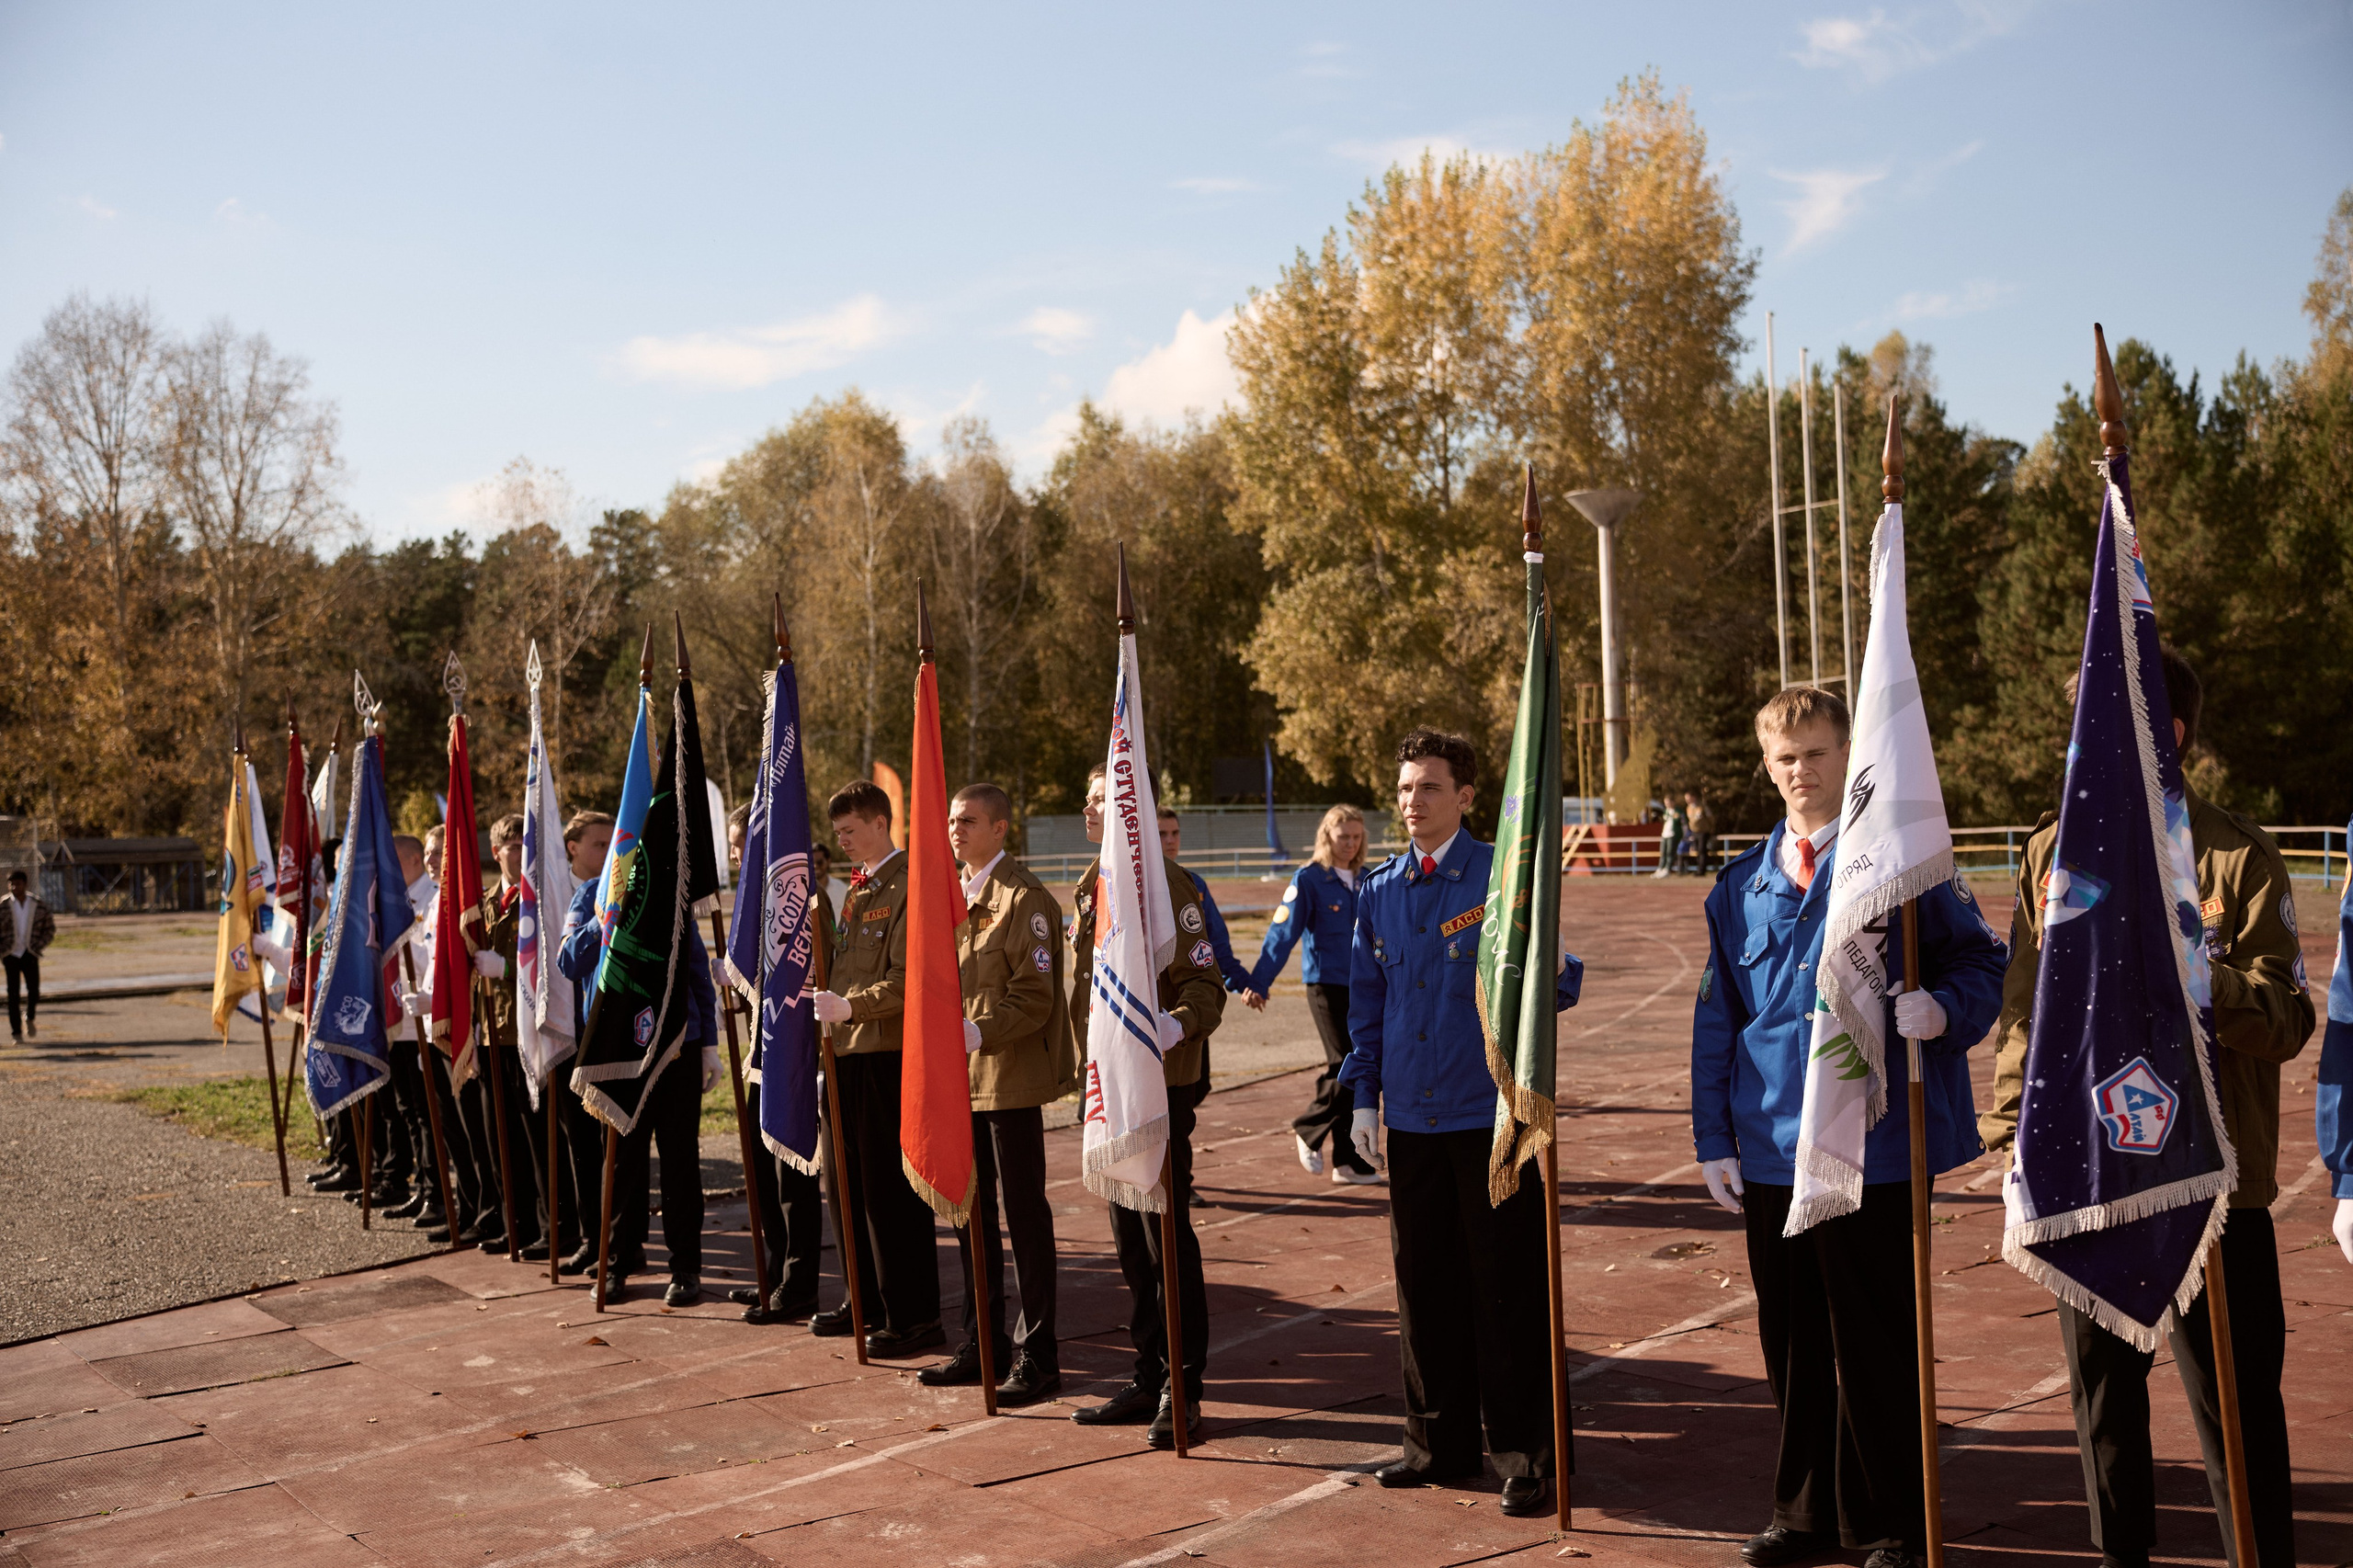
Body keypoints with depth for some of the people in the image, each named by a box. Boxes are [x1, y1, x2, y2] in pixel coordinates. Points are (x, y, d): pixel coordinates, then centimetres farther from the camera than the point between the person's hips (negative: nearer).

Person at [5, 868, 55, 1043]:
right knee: (13, 994, -1)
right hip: (11, 955, 0)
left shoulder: (39, 906, 1)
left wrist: (39, 946, -1)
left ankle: (30, 1018, 25)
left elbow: (50, 929, 10)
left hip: (30, 954, 0)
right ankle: (16, 1032, 7)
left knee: (34, 991, -6)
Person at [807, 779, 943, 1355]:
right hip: (849, 1052, 9)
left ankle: (915, 1316, 2)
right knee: (855, 1182, 15)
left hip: (889, 1054, -9)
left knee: (892, 1187, -5)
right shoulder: (857, 889, 18)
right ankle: (870, 1300, 27)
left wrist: (850, 1006, -27)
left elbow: (906, 980, -19)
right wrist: (828, 1008, 12)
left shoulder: (909, 887, -12)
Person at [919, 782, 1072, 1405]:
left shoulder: (1024, 898, -12)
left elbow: (1034, 1000, -17)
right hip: (962, 1078, 8)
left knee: (1025, 1216, -1)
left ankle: (1037, 1358, 6)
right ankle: (983, 1346, 26)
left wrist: (977, 1034, -28)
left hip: (1011, 1079, -8)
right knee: (971, 1214, 14)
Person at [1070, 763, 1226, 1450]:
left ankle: (1183, 1392, 8)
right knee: (1130, 1239, 13)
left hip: (1160, 1084, -8)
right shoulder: (1092, 889, 14)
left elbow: (1204, 986, -15)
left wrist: (1177, 1025, -34)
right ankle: (1148, 1379, 24)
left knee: (1167, 1237, -2)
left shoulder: (1164, 884, -11)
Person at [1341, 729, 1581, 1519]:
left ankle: (1524, 1454, 13)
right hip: (1411, 1119, 5)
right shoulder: (1379, 890, 9)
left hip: (1494, 1114, -4)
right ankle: (1440, 1442, 25)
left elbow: (1562, 981, -6)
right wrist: (1362, 1096, 11)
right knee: (1424, 1283, 11)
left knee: (1507, 1288, 1)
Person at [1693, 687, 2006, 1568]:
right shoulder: (1743, 885, 11)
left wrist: (1943, 1009, -21)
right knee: (1792, 1344, 12)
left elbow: (1980, 959, 1)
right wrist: (1714, 1138, 8)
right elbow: (1716, 1020, 13)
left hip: (1873, 1145, -4)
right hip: (1772, 1153, 4)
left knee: (1873, 1346, 2)